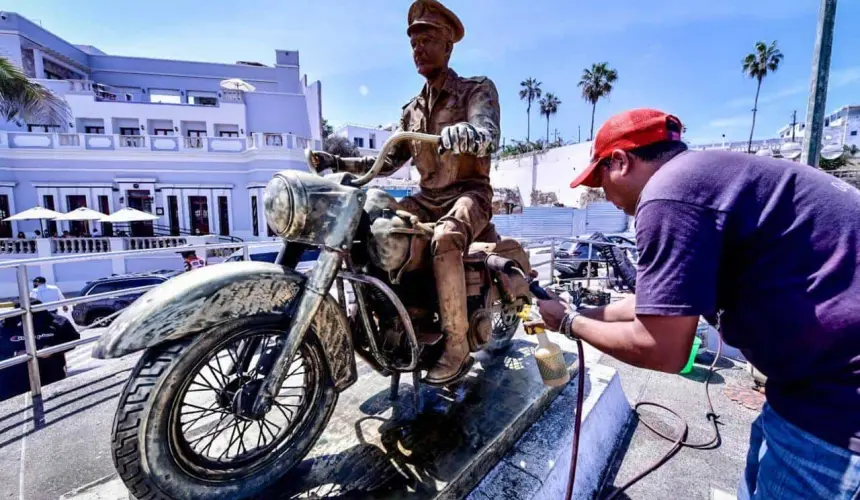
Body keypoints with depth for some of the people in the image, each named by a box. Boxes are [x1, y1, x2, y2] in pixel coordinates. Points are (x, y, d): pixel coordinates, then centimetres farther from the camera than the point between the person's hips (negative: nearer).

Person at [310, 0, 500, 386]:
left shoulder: (478, 89, 0)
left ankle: (457, 347, -27)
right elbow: (389, 162, 16)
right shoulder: (412, 109, 18)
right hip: (426, 198, 6)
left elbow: (489, 137, -22)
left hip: (469, 193, -6)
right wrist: (338, 162, 5)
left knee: (445, 239, -38)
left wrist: (462, 134, -46)